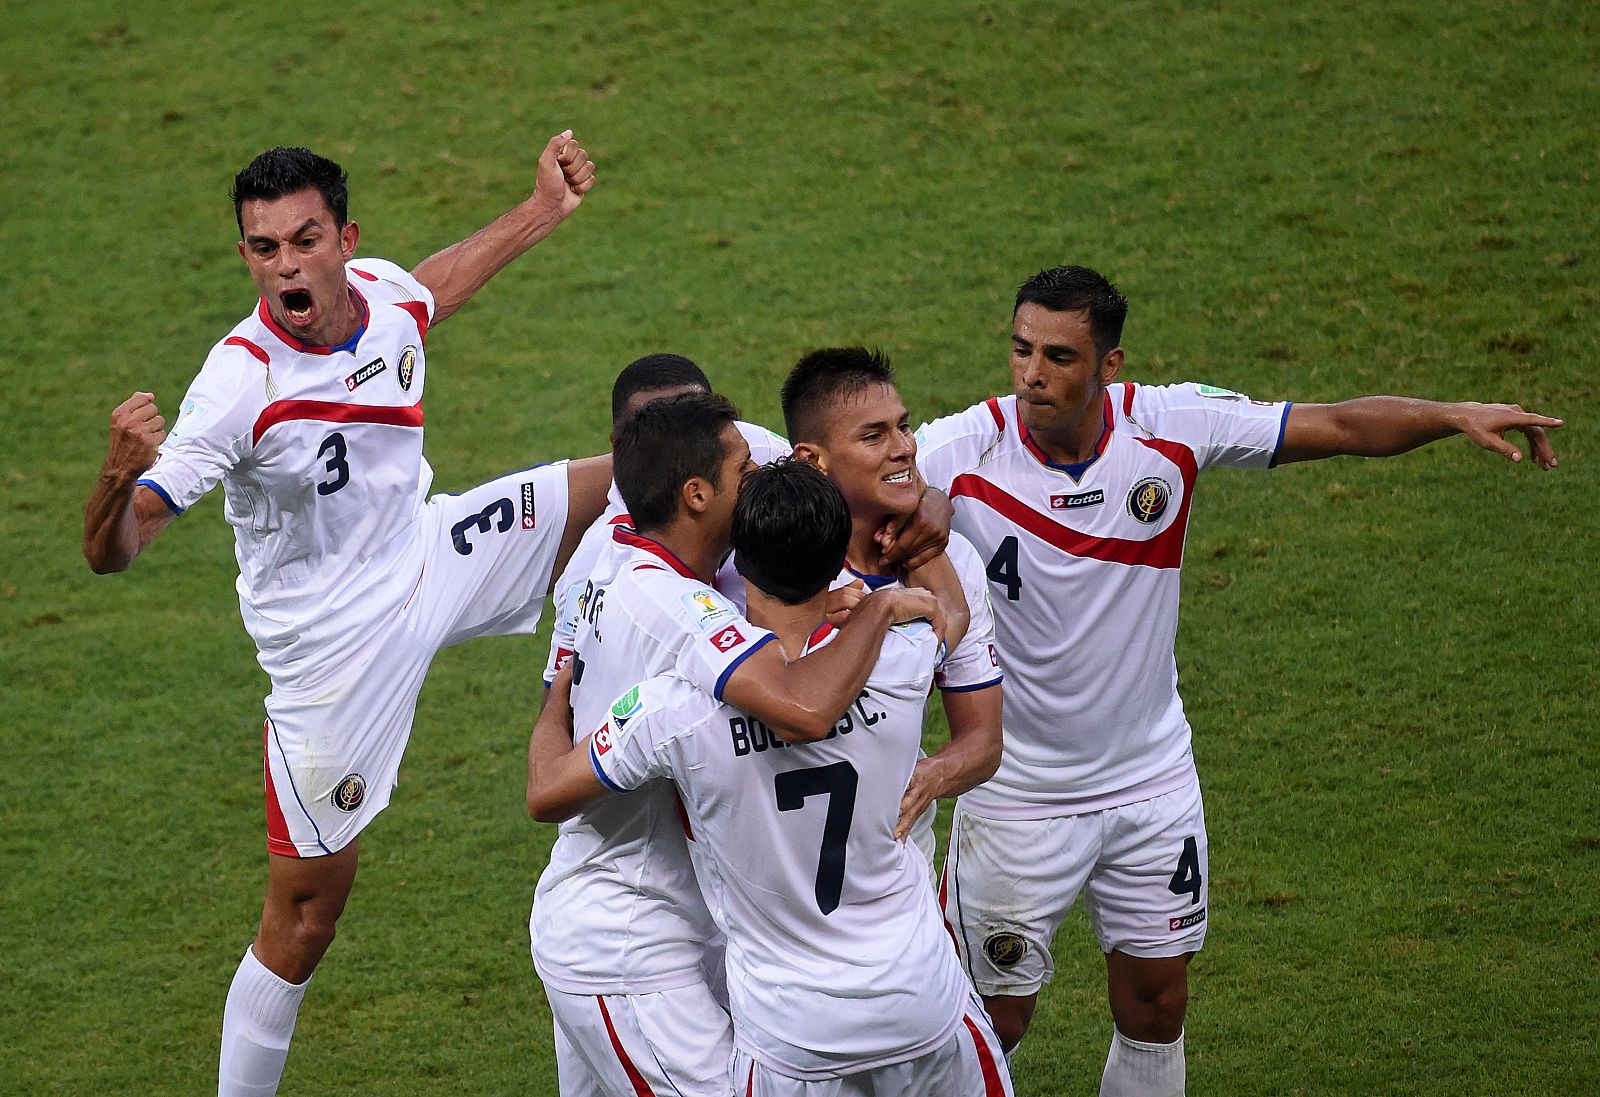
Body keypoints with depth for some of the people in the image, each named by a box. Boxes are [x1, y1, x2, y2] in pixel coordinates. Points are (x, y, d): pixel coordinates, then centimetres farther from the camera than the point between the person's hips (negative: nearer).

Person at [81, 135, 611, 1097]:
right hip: (334, 645, -6)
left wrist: (547, 209, 19)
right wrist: (121, 474, -55)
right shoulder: (240, 385, -31)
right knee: (309, 908, -1)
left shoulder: (381, 291, -13)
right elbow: (112, 552, -33)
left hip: (429, 558, 6)